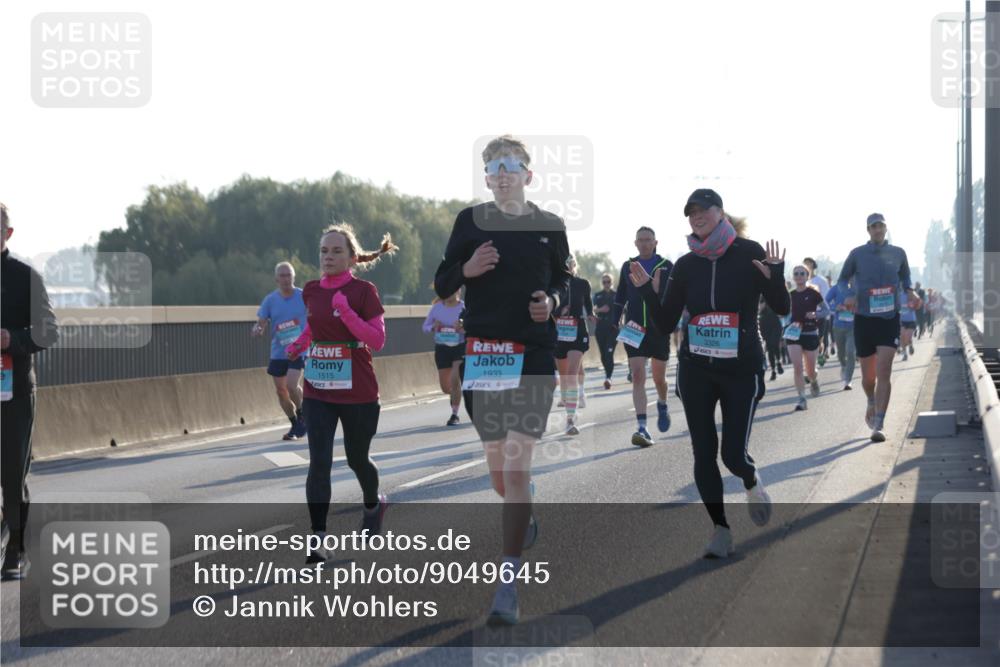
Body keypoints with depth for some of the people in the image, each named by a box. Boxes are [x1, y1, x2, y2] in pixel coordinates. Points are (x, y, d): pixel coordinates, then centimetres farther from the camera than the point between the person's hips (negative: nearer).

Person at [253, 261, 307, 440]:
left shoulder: (304, 297, -4)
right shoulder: (270, 300, 0)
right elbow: (261, 322, -2)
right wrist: (257, 329, -25)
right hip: (278, 352, 3)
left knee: (291, 385, -20)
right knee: (281, 391, 6)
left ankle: (301, 415, 7)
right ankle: (295, 425, 26)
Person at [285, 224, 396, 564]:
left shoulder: (364, 291, -11)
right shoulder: (311, 291, 3)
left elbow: (378, 340, -15)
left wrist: (346, 311, -26)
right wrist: (299, 344, 2)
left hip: (358, 395, -3)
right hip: (318, 392, 3)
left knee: (356, 459, 14)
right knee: (319, 462, -8)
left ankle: (373, 504, 46)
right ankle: (318, 539, -8)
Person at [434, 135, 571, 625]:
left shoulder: (550, 226, 5)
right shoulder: (470, 221, 5)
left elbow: (563, 281, 17)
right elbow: (441, 285, 9)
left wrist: (552, 300, -4)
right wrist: (466, 269, -12)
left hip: (534, 355, -2)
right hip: (482, 353, 2)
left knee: (516, 468, -12)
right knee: (497, 468, 10)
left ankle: (507, 587, -12)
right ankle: (525, 522, 45)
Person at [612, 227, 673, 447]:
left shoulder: (667, 267, 0)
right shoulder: (628, 266, 7)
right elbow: (620, 298, 13)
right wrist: (615, 324, 9)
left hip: (659, 328, -1)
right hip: (635, 330, 1)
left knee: (659, 378, 10)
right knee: (637, 376, -11)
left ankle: (662, 405, 44)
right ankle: (642, 427, -16)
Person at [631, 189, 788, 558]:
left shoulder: (749, 254, -7)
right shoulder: (686, 265, 2)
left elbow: (782, 308, -5)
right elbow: (665, 323, 4)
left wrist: (774, 276, -24)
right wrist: (645, 289, -11)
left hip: (742, 370, -3)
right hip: (696, 371, 3)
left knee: (734, 454, -8)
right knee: (704, 454, 1)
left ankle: (752, 482, 28)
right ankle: (721, 530, 13)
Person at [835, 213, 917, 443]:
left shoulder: (898, 253, 5)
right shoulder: (857, 254, 1)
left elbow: (905, 277, 21)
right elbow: (843, 279, 10)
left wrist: (909, 291, 0)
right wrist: (848, 295, -11)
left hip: (889, 320, 0)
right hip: (863, 318, 1)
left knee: (883, 373, -14)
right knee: (868, 376, 10)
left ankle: (878, 425, -15)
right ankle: (872, 403, 44)